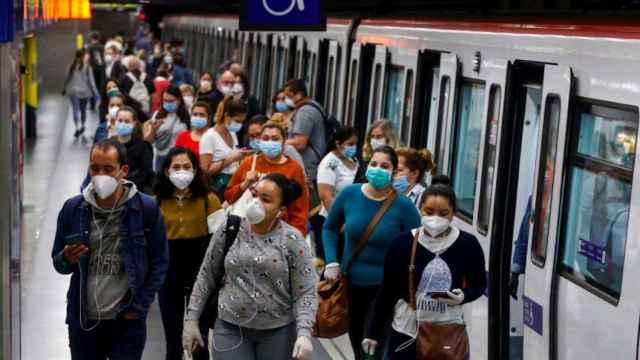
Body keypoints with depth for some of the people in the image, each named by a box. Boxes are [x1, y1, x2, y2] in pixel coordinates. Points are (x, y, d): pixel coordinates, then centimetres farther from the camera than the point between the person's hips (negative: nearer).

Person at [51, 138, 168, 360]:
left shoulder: (146, 209, -6)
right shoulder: (73, 209, 0)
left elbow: (159, 262, 0)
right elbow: (58, 263, 8)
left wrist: (139, 306, -6)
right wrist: (67, 259, -15)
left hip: (127, 321, -2)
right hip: (83, 320, 2)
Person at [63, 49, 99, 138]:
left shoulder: (71, 66, -1)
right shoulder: (87, 67, -9)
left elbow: (67, 79, 7)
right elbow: (91, 81, -8)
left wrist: (64, 89, 22)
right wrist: (95, 92, 0)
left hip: (73, 91, 1)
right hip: (84, 91, -1)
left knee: (76, 110, -4)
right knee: (83, 110, 16)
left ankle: (78, 127, -18)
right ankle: (82, 126, 29)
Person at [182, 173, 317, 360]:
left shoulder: (293, 241, -9)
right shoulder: (229, 230, -3)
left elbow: (305, 293, -9)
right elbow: (206, 277, 5)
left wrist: (304, 334, -20)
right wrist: (191, 319, 4)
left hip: (278, 332, -1)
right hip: (230, 327, 1)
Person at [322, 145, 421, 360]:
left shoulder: (403, 206, -14)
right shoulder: (349, 194, -7)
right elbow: (330, 229, 9)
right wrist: (332, 262, -3)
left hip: (386, 287, -4)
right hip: (350, 283, 4)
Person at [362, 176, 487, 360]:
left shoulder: (467, 244, -8)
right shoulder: (403, 242, -9)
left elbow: (479, 285, 6)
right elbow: (388, 291, -1)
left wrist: (463, 297, -16)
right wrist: (374, 332, 3)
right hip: (407, 330, 0)